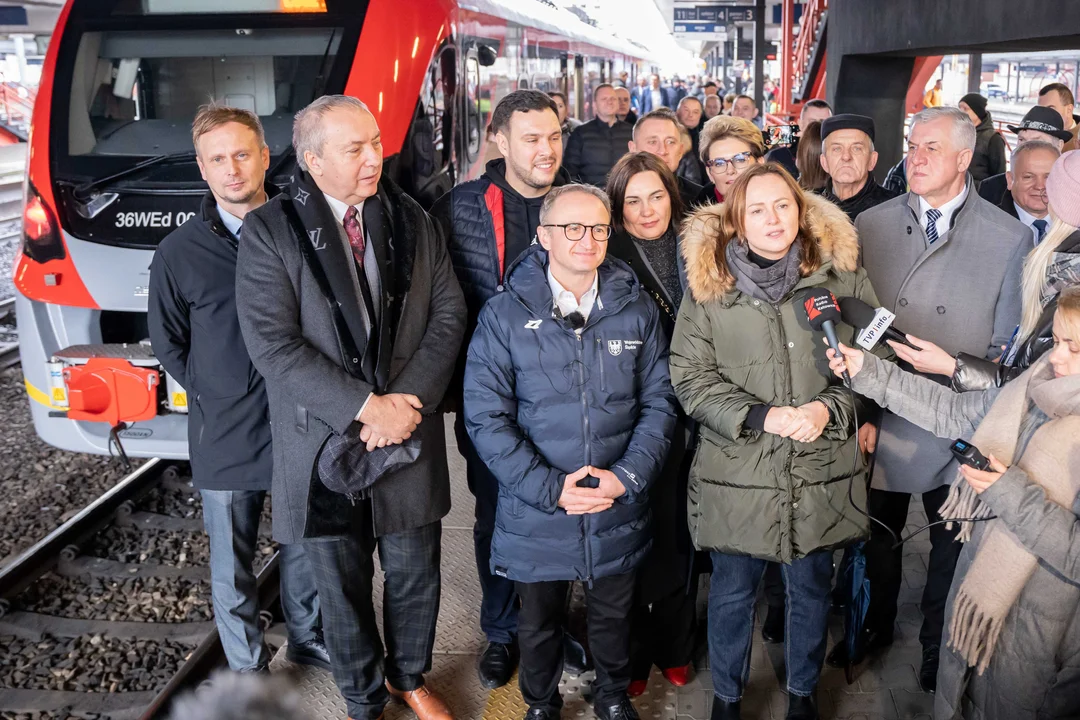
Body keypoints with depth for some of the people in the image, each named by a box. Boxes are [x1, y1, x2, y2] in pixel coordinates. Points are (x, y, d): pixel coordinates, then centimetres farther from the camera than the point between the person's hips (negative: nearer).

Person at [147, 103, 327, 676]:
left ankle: (307, 640, 41)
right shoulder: (180, 251, -4)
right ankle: (247, 668, 31)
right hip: (225, 436, -1)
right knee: (232, 565, 12)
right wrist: (215, 396, 1)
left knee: (305, 547, 19)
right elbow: (167, 341, 7)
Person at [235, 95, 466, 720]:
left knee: (415, 577, 16)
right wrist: (366, 406, -20)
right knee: (344, 591, 14)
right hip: (325, 447, -2)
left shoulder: (413, 221, 4)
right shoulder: (269, 231, -7)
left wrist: (409, 400, -14)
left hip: (411, 440, 3)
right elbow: (272, 343, -16)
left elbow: (449, 315, 0)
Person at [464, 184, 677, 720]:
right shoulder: (505, 314, -10)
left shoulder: (637, 310, -2)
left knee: (614, 615, 22)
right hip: (536, 513, -1)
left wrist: (627, 475, -14)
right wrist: (549, 489, -19)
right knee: (539, 621, 19)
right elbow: (486, 416, -13)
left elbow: (659, 401, -1)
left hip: (619, 510, 2)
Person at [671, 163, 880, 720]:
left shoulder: (841, 275, -1)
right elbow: (691, 377, -5)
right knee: (732, 592, 14)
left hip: (821, 470, 1)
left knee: (811, 590, 18)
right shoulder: (708, 286, -3)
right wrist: (759, 415, -17)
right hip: (737, 470, -1)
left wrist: (830, 408, -15)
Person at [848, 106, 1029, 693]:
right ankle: (874, 626, 43)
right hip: (881, 422, 2)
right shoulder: (871, 224, -1)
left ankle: (938, 645, 40)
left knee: (952, 543, 16)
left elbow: (1008, 350, -5)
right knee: (877, 533, 18)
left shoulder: (1009, 238, -7)